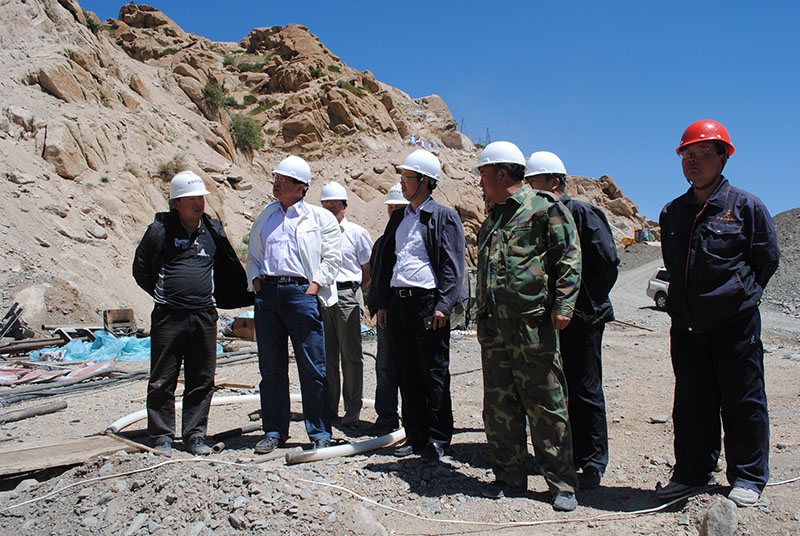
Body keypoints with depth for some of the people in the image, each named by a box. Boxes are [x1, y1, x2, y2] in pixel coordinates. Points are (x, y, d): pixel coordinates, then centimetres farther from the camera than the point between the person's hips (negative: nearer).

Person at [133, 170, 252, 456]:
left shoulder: (213, 231, 9)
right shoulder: (160, 229, -1)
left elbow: (230, 269, 23)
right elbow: (140, 269, 10)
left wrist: (248, 296, 18)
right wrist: (165, 295, 10)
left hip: (204, 316, 3)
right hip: (168, 316, -3)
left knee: (202, 380, 8)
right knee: (162, 380, 5)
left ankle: (195, 435, 19)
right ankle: (161, 436, 18)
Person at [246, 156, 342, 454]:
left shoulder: (320, 218, 5)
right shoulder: (265, 216, 19)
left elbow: (332, 258, 1)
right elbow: (253, 255, 23)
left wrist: (314, 285, -9)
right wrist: (255, 279, 7)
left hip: (301, 292, -4)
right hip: (267, 292, 5)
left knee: (313, 368, -2)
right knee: (271, 367, 8)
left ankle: (320, 434, 10)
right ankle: (274, 432, 20)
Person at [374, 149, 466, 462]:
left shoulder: (444, 217, -2)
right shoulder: (398, 219, 18)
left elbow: (453, 266, -8)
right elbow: (386, 262, 20)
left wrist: (443, 305, -17)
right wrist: (382, 303, 14)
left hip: (427, 302, -6)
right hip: (397, 303, 7)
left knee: (434, 374, 1)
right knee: (407, 374, 11)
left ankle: (437, 439, 13)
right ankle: (415, 436, 22)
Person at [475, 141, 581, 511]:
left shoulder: (544, 208, -1)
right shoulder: (493, 218, 21)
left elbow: (569, 258, -6)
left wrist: (563, 305, -15)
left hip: (531, 324, -7)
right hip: (492, 326, 7)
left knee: (545, 404, -1)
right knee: (499, 405, 10)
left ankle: (561, 483, 12)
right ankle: (509, 477, 22)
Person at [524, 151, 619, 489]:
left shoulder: (580, 213, -8)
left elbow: (608, 259, -10)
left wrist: (592, 299, -7)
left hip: (582, 318, -7)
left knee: (585, 391, 1)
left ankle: (593, 463, 14)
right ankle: (569, 455, 27)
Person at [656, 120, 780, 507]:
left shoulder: (745, 206, -3)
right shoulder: (672, 212, 10)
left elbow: (767, 258, 3)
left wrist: (740, 294, 5)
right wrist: (685, 300, 13)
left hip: (734, 323, -4)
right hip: (686, 325, 5)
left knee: (742, 402, 5)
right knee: (691, 402, 12)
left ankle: (748, 479, 21)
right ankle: (693, 472, 25)